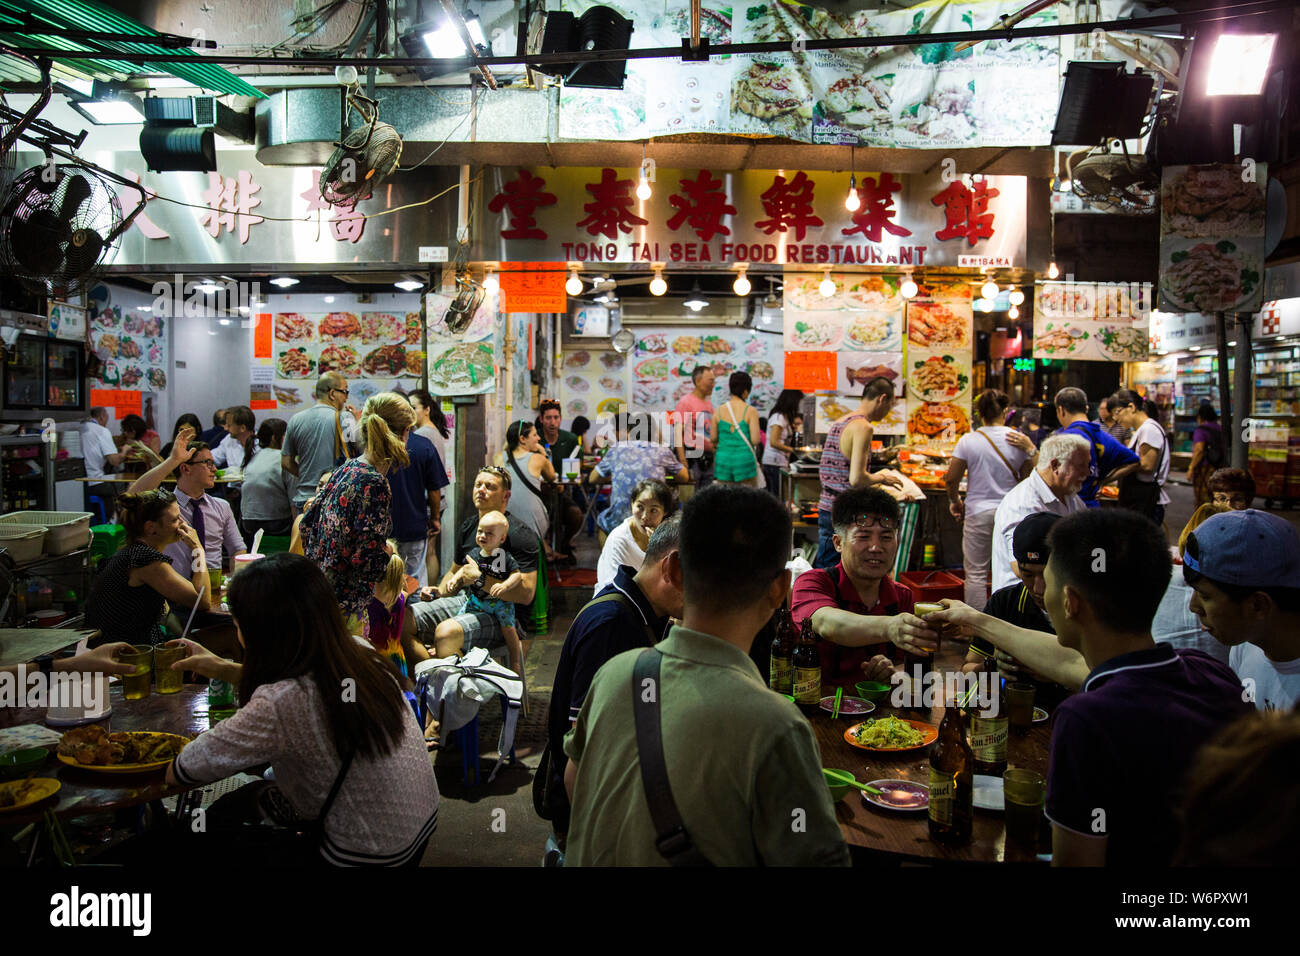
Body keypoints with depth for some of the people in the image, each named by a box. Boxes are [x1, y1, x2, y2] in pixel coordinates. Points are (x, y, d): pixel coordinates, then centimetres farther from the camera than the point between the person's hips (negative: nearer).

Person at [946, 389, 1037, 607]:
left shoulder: (968, 441, -6)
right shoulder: (1019, 440, -3)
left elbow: (951, 479, -3)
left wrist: (955, 502, 13)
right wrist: (1031, 449, 5)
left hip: (979, 513, -2)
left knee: (976, 573, 4)